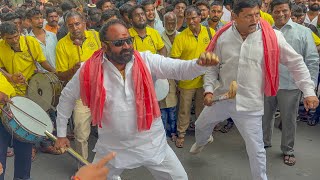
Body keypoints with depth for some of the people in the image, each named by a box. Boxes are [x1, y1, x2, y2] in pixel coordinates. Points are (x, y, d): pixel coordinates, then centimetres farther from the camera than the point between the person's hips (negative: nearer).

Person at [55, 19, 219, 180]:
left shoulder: (146, 61, -11)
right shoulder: (90, 69, -11)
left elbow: (180, 69, -21)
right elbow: (67, 97, 3)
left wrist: (200, 63, -43)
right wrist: (61, 134, 9)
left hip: (152, 143, 1)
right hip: (112, 147, 0)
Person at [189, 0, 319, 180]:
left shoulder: (272, 36, -13)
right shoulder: (223, 37, -6)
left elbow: (296, 63, -5)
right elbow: (212, 66, 6)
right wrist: (209, 89, -6)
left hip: (250, 104, -3)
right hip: (221, 98, 4)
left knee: (256, 150, 3)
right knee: (201, 125, 28)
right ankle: (202, 142, 65)